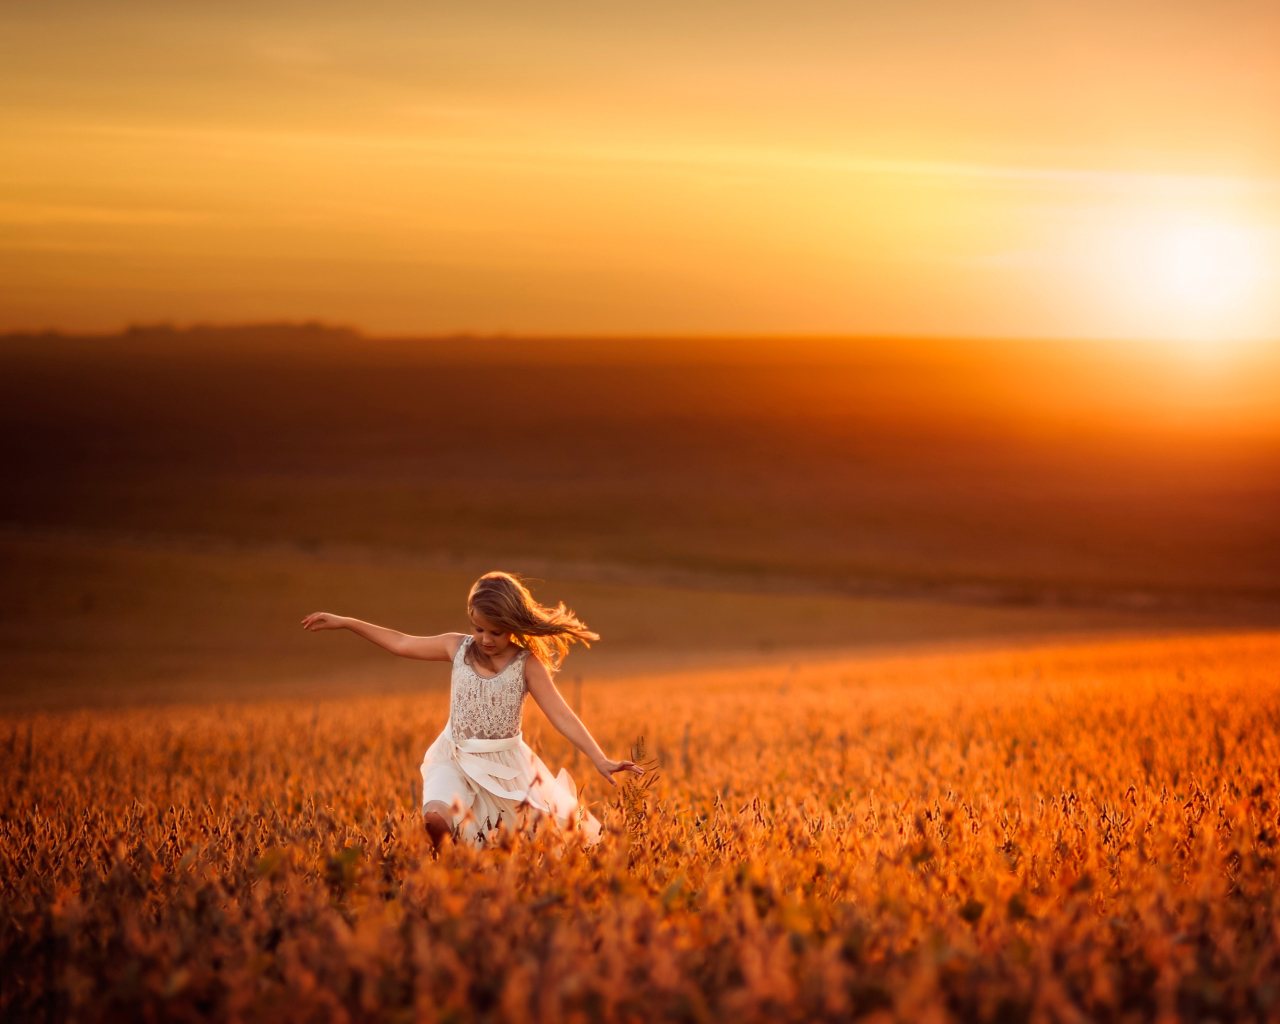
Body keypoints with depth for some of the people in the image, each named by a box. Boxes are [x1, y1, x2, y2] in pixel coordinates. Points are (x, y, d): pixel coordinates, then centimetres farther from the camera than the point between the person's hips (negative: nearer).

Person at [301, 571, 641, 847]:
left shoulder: (527, 664, -9)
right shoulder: (457, 647, 0)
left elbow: (561, 715, -15)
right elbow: (401, 643, 12)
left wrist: (600, 760, -26)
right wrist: (343, 622, 13)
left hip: (505, 763, -1)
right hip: (455, 760, 1)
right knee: (437, 817, -28)